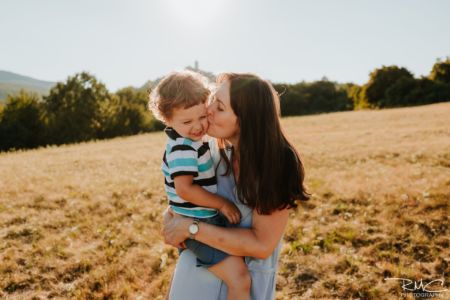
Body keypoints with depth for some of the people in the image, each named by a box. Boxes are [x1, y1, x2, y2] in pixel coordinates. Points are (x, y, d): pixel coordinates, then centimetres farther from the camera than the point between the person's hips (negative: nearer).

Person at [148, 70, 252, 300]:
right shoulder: (184, 148, -22)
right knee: (240, 278, -18)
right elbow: (184, 189, -29)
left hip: (208, 220, 10)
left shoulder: (185, 142, 8)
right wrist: (222, 204, -22)